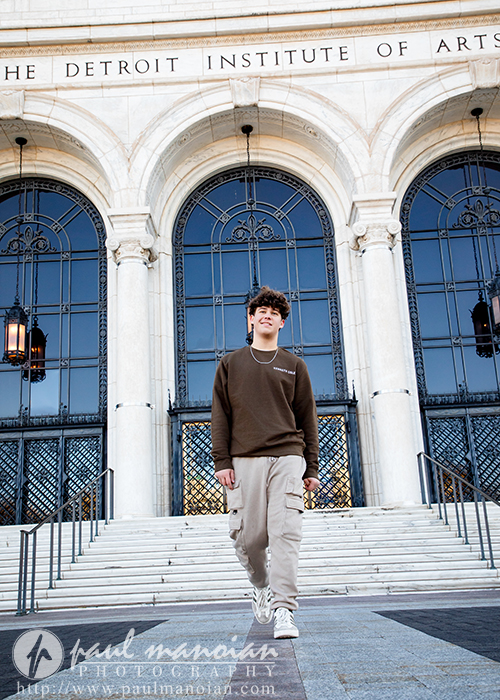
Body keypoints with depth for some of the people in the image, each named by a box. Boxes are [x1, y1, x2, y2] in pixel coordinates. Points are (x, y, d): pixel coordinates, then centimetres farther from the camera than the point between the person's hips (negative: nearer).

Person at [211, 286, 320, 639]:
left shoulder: (294, 365, 15)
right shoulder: (231, 364, 15)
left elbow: (308, 419, 13)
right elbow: (220, 416, 9)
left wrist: (311, 468, 6)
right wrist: (222, 461, -2)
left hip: (287, 457, 0)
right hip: (245, 460, 0)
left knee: (285, 533, -10)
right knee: (248, 537, 0)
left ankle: (284, 610, -5)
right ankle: (261, 587, 29)